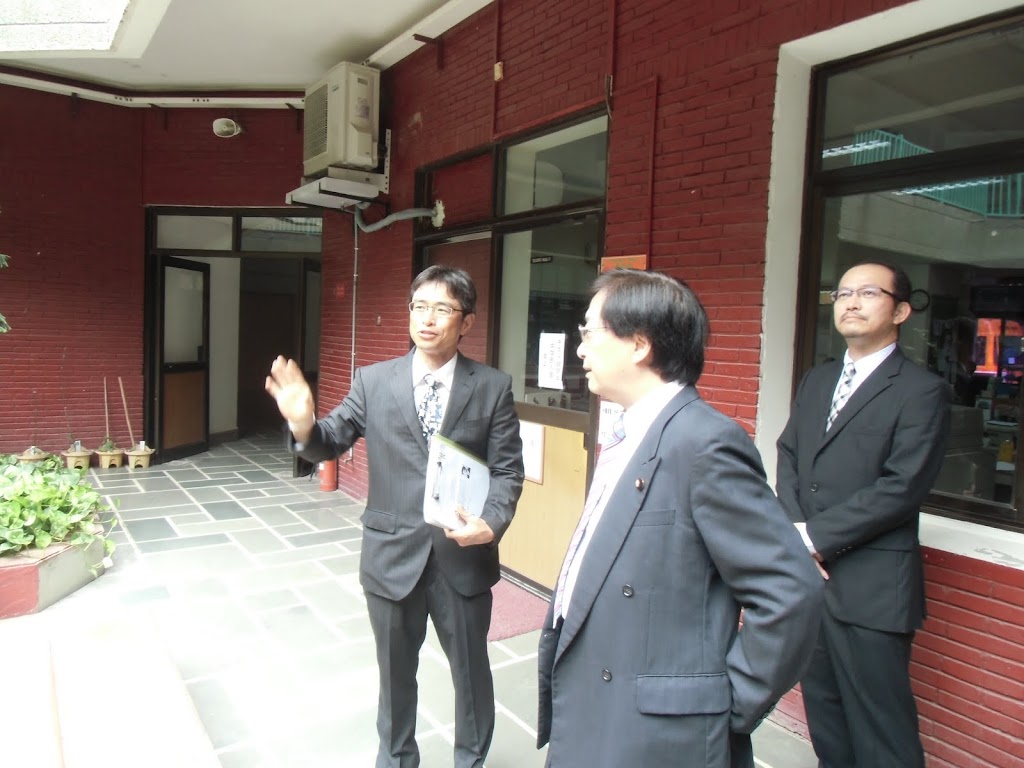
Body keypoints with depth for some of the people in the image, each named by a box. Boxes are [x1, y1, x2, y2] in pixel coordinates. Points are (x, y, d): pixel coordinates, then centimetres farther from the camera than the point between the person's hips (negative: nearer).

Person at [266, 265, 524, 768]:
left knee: (471, 669, 18)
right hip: (392, 554, 1)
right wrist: (303, 424, -23)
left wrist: (492, 523, -22)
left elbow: (508, 469, -5)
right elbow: (330, 443, -1)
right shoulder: (373, 381, -1)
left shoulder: (493, 387, -4)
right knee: (395, 671, 21)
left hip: (464, 556, -1)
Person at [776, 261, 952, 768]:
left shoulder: (922, 391, -7)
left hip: (871, 588, -6)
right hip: (809, 573, 6)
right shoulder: (816, 381, 14)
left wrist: (814, 535, -14)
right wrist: (793, 532, -6)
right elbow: (788, 457, 10)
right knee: (823, 713, 18)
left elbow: (901, 489, -15)